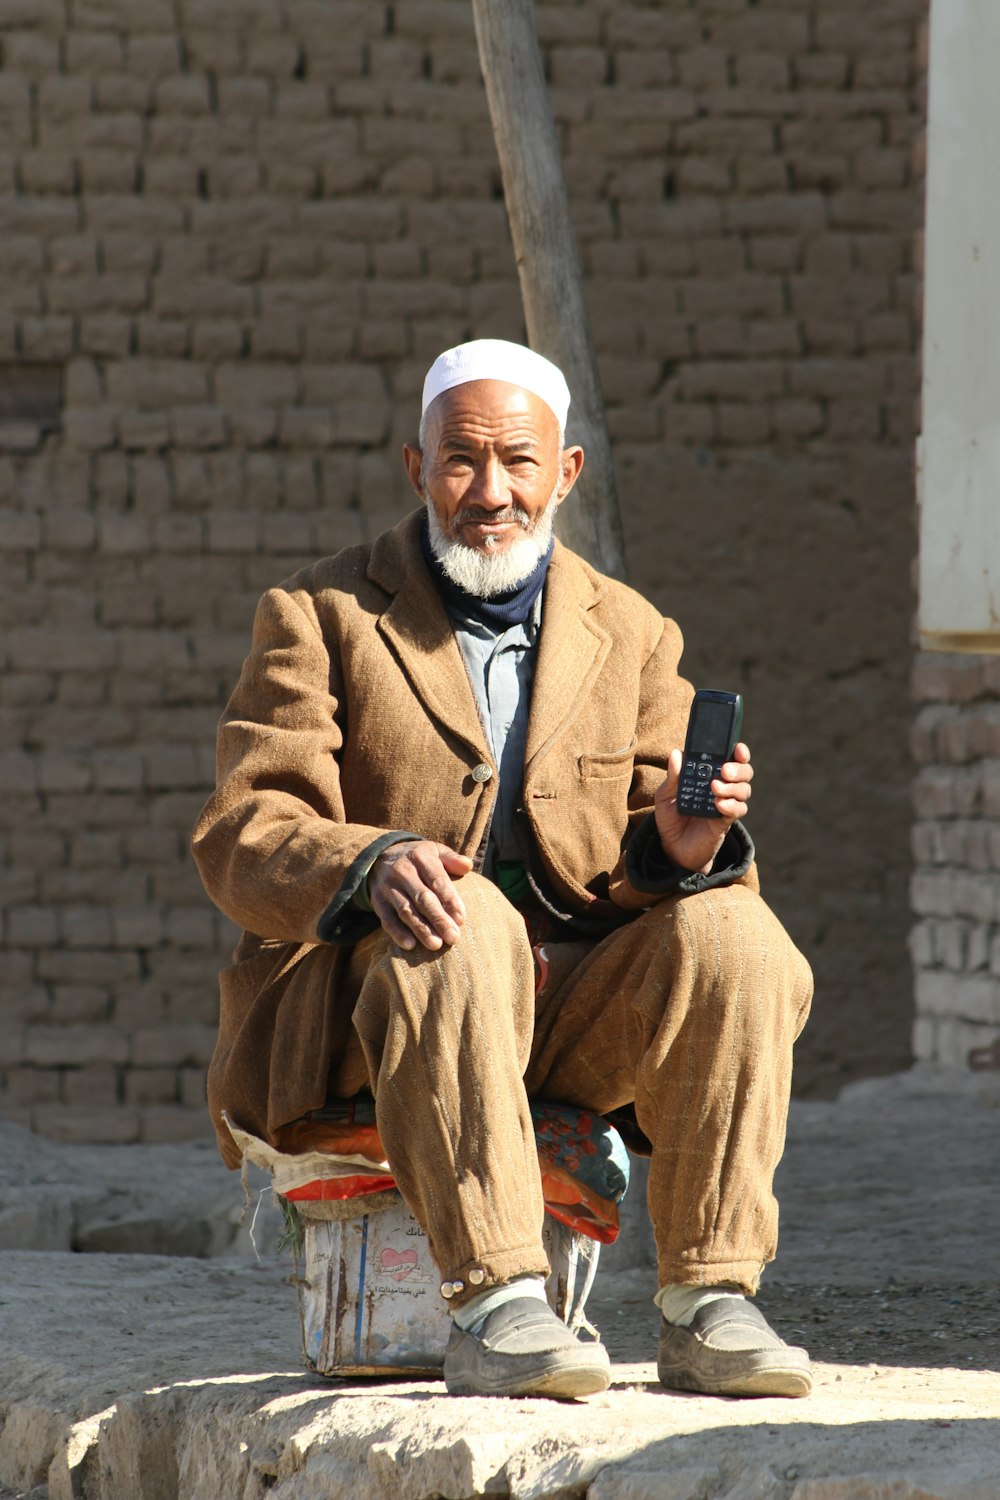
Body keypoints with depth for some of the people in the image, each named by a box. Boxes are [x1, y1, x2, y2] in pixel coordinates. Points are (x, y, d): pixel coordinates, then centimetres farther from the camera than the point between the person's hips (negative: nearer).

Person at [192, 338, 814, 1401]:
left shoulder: (631, 636, 16)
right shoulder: (320, 618, 6)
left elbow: (651, 874, 8)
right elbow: (241, 837, -7)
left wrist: (682, 843, -18)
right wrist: (371, 865, -29)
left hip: (567, 1010, 3)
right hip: (357, 1006, -3)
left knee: (729, 932, -25)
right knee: (467, 926, -36)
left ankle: (707, 1308, -25)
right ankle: (491, 1305, -43)